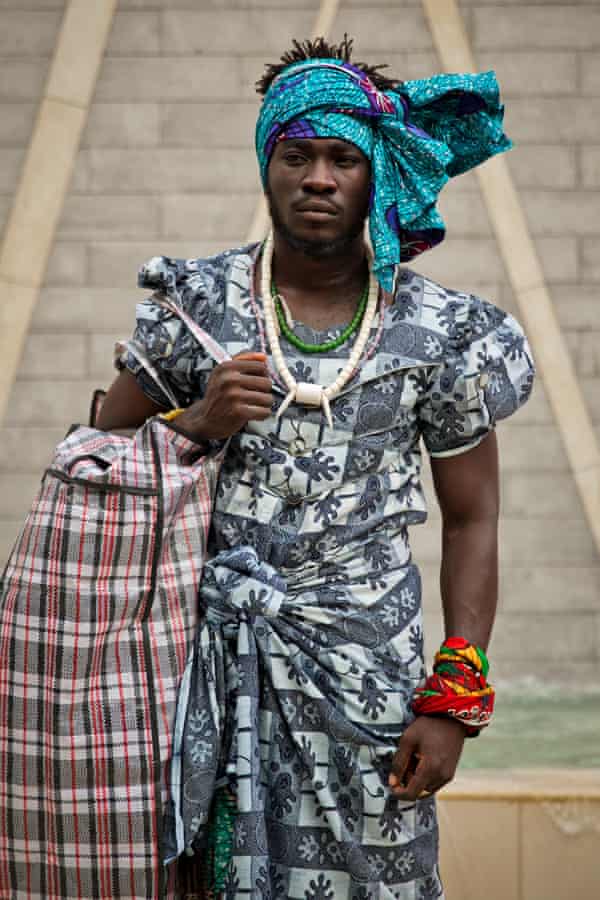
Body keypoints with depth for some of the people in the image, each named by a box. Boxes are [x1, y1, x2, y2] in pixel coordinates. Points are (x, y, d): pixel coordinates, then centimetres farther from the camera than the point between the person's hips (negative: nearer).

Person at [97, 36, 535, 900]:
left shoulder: (439, 331, -1)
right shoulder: (195, 305, 1)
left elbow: (471, 520, 3)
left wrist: (453, 700, -4)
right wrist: (198, 427, -13)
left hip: (367, 666, 0)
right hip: (218, 660, 1)